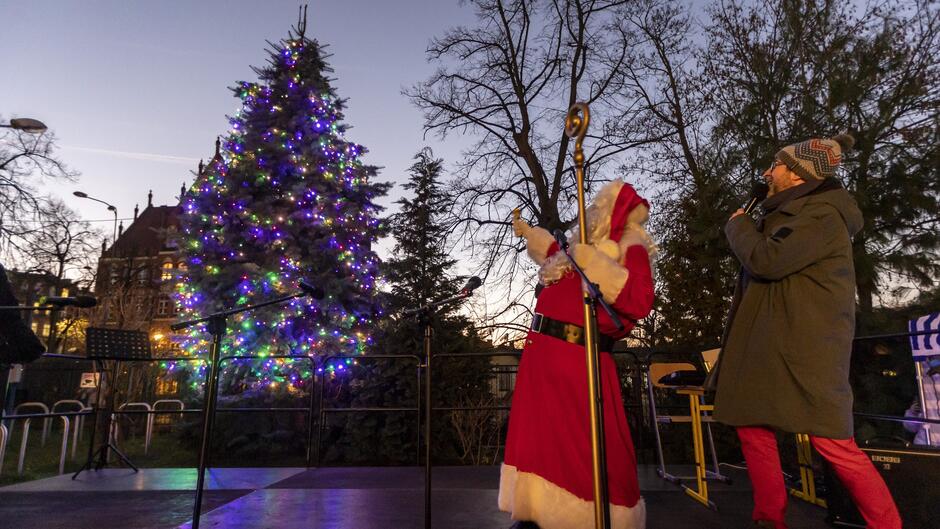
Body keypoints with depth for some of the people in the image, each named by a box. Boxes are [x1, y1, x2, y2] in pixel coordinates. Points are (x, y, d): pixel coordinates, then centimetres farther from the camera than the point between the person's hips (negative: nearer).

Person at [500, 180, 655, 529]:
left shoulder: (630, 249, -5)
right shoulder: (590, 244, 16)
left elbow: (639, 301, -21)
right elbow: (561, 263, 38)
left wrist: (595, 265, -24)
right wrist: (531, 235, 39)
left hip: (579, 359, -8)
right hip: (542, 350, 8)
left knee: (586, 445, -4)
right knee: (538, 435, 16)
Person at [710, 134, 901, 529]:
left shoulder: (821, 214, -12)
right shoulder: (788, 214, 19)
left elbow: (766, 260, -22)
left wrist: (738, 225, -6)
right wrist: (747, 227, 11)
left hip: (806, 348, -10)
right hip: (766, 345, 10)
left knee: (833, 444, -6)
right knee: (753, 429, 9)